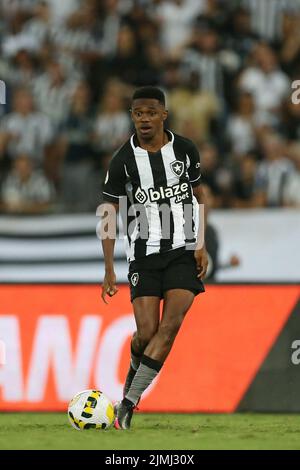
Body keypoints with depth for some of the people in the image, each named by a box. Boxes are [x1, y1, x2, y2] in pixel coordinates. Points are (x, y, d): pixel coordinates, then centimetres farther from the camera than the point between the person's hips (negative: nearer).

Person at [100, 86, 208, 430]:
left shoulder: (185, 150, 2)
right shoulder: (123, 159, -4)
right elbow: (109, 214, 0)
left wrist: (201, 245, 4)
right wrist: (109, 269, -7)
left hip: (184, 252, 1)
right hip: (144, 253, -1)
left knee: (171, 324, -16)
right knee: (147, 332, -10)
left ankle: (127, 404, -15)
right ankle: (133, 378, 24)